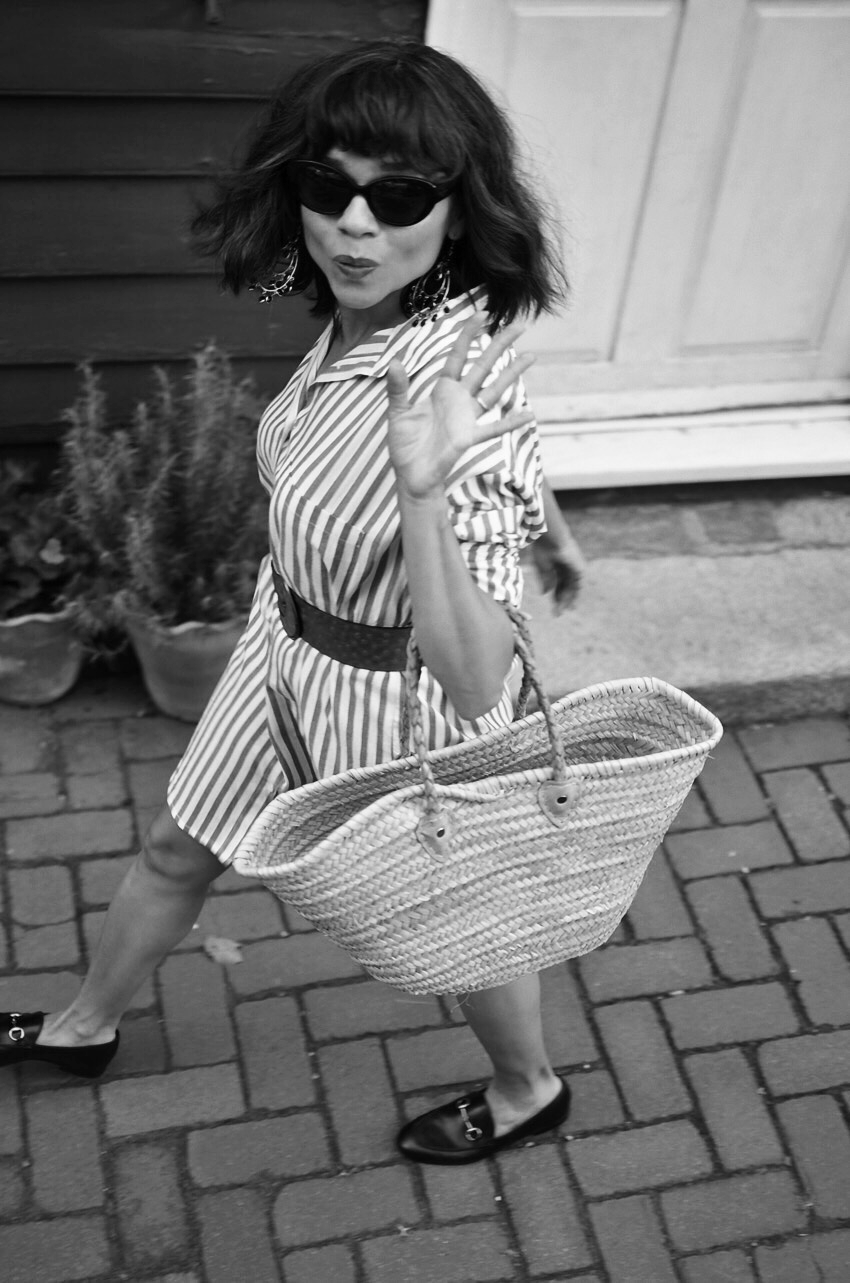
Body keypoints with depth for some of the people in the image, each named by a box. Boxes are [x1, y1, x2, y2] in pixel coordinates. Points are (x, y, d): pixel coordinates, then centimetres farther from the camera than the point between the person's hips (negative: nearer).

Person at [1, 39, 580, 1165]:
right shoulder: (359, 315, -13)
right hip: (290, 643, 8)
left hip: (393, 696, -7)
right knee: (176, 852, 26)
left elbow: (476, 685, -40)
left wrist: (423, 493, -53)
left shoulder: (459, 389, -36)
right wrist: (533, 535, 25)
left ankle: (529, 1091, 53)